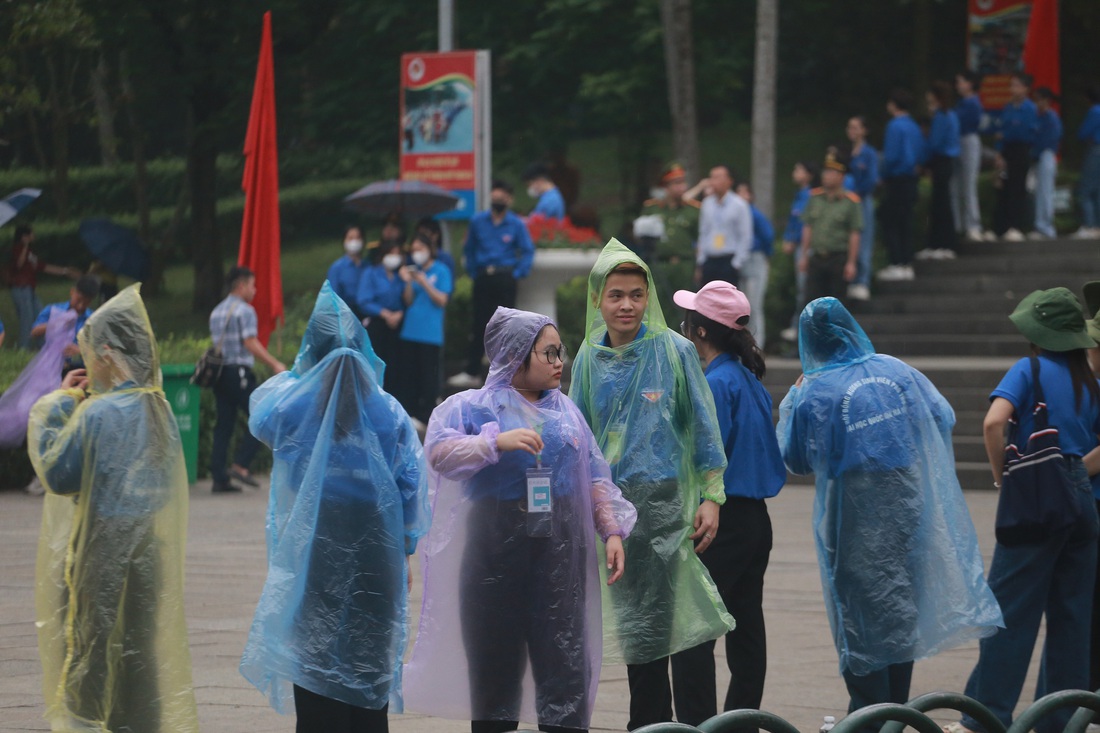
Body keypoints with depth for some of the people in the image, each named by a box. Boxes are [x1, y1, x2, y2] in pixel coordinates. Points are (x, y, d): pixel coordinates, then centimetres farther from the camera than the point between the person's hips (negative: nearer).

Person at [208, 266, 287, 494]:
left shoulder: (217, 312, 17)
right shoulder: (244, 311, -9)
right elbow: (250, 343, -16)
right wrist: (275, 364, -14)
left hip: (220, 372, 8)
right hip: (240, 371, -8)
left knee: (223, 426, 7)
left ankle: (219, 479, 4)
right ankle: (241, 466, -9)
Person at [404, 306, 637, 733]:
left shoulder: (565, 411, 17)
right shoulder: (471, 406, 3)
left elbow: (595, 479, 17)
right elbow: (440, 452, -15)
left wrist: (612, 531, 5)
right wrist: (497, 442, -27)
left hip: (560, 551, 3)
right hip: (495, 549, -3)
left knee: (566, 658, -3)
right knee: (495, 657, 2)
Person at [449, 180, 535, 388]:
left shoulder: (516, 225, 0)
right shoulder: (478, 222, 7)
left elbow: (528, 252, 1)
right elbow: (469, 249, 15)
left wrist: (517, 274, -6)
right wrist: (473, 271, 5)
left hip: (505, 279, -2)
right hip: (483, 278, 2)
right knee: (479, 324, 3)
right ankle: (472, 372, 7)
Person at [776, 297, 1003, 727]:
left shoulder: (813, 391, -11)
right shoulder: (898, 372, 1)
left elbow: (796, 459, -1)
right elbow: (944, 419, 10)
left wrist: (790, 402, 9)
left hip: (854, 517, -4)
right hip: (909, 506, 4)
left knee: (860, 610, 4)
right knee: (901, 600, 14)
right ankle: (897, 707, 21)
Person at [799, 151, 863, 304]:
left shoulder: (850, 202, -4)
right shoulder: (815, 198, 9)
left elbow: (855, 235, -6)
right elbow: (807, 228, 13)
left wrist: (851, 263, -11)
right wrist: (804, 256, 9)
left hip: (839, 259, -4)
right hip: (816, 259, 4)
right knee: (812, 297, -1)